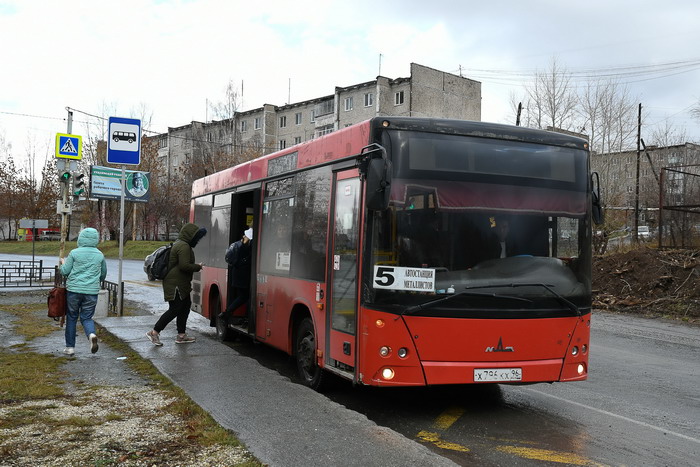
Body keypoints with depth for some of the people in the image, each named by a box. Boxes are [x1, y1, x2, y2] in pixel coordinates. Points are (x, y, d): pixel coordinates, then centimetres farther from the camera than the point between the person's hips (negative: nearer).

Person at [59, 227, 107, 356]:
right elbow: (103, 274, 14)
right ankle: (92, 334, -21)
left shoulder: (74, 253, -4)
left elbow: (64, 271, -1)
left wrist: (63, 262, 19)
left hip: (74, 289, -1)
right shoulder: (100, 255, 5)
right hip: (92, 291, 2)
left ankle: (70, 347, 16)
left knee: (71, 317, 12)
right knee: (87, 317, 10)